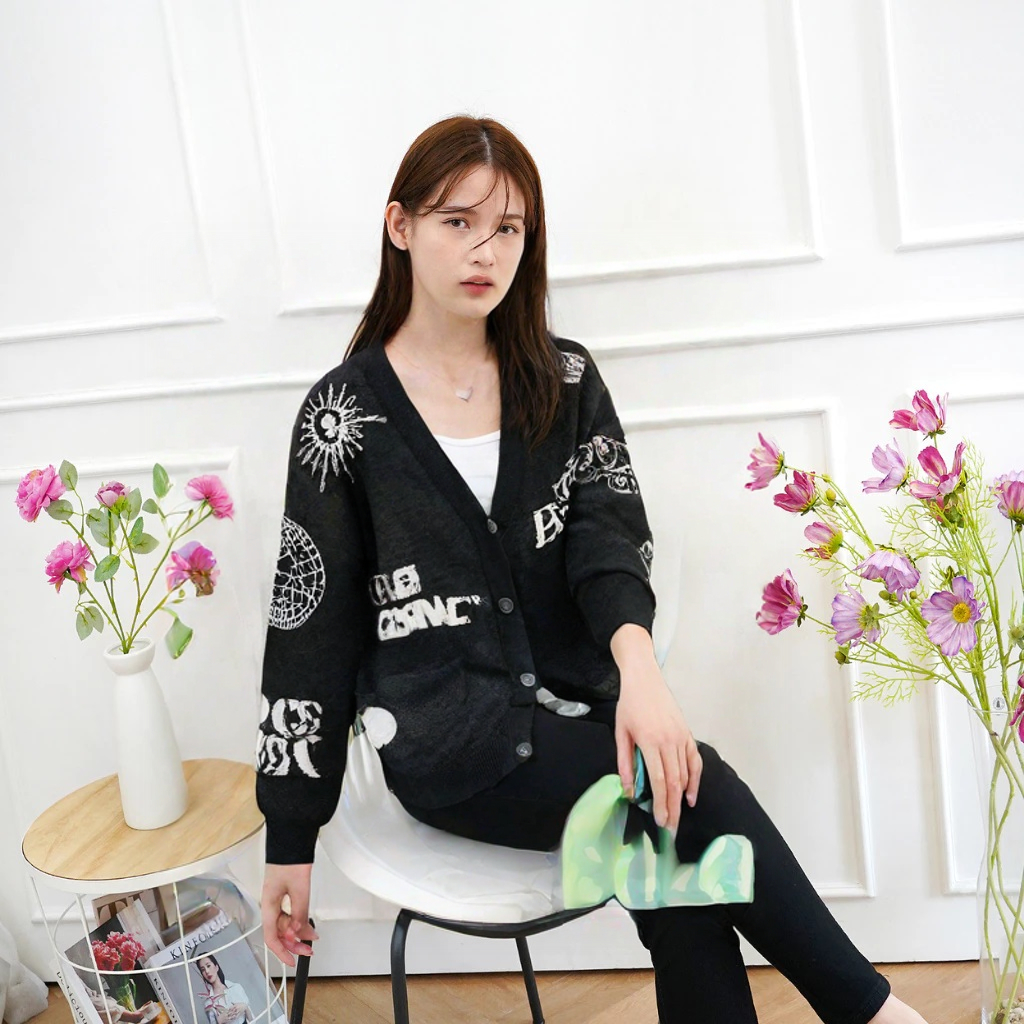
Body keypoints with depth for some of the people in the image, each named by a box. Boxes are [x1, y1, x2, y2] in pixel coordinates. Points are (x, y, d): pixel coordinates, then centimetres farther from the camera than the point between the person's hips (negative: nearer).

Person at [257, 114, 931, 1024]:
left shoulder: (564, 382, 10)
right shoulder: (344, 414, 1)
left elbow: (606, 528, -6)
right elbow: (309, 627, 2)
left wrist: (635, 658, -30)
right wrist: (290, 841, 3)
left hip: (571, 712, 3)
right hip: (446, 737, -3)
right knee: (689, 789, -25)